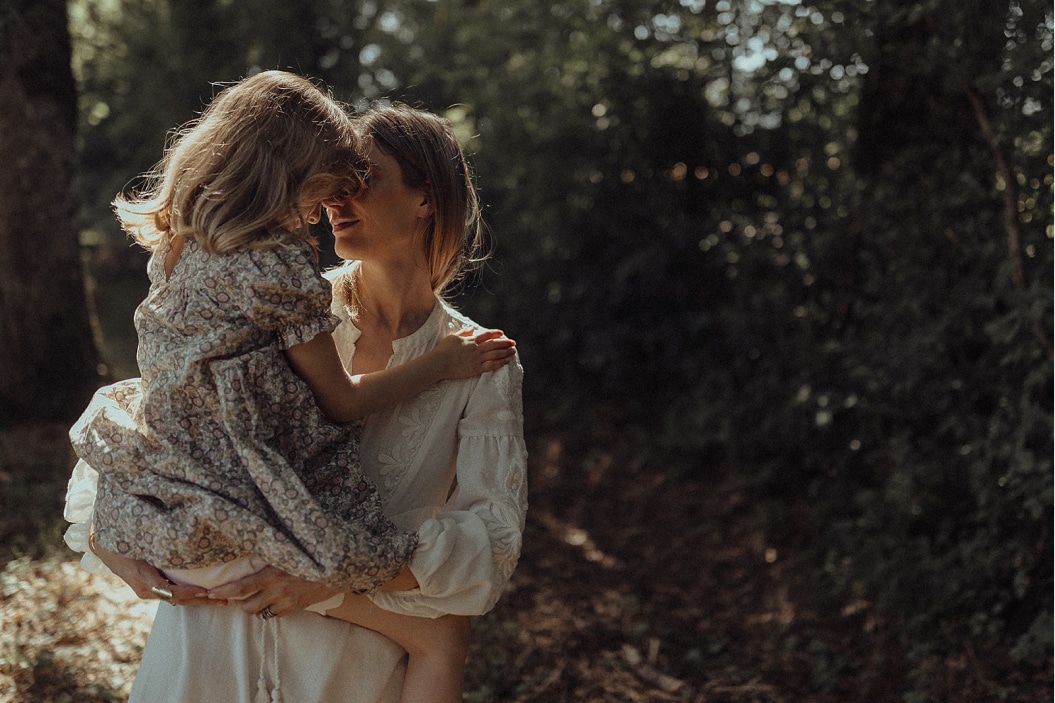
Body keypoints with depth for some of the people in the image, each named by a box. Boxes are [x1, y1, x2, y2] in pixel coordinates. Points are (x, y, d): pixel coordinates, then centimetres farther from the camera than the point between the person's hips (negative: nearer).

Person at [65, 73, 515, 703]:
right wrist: (442, 364, 2)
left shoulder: (180, 247, 4)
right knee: (439, 631, -2)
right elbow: (341, 401, -9)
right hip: (247, 529, -9)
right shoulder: (277, 265, -19)